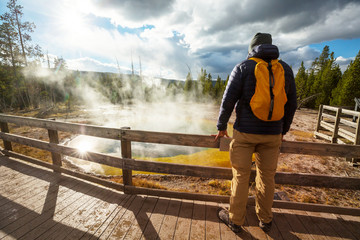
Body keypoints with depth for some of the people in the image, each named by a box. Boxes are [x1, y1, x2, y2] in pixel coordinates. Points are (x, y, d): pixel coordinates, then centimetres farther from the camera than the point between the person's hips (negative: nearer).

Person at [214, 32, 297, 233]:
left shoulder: (243, 68, -5)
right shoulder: (286, 69, 7)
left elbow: (228, 100, -10)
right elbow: (291, 105, 9)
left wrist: (222, 127, 1)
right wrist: (283, 130, 20)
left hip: (245, 133, -3)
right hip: (272, 134, 4)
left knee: (241, 176, 7)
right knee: (267, 177, 16)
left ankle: (235, 220, 23)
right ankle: (265, 219, 35)